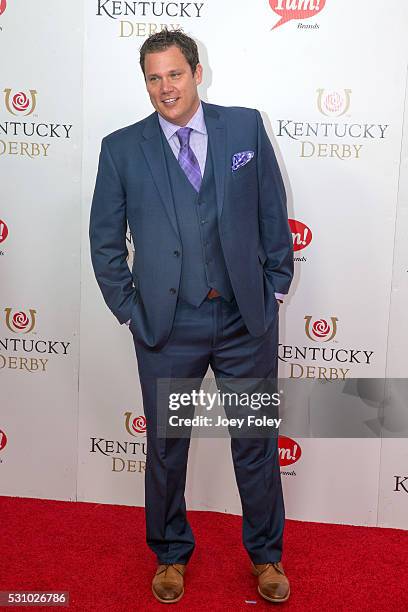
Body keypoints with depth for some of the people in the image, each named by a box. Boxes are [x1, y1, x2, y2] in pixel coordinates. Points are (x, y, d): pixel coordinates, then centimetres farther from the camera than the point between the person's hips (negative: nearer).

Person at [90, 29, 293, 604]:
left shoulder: (246, 126, 2)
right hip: (167, 327, 0)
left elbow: (273, 212, 6)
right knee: (166, 447, 14)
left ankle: (266, 553, 37)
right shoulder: (121, 149, 0)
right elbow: (105, 240, 5)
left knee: (256, 442, 14)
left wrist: (276, 286, 4)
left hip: (248, 319, 1)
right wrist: (128, 309, 0)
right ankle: (171, 553, 38)